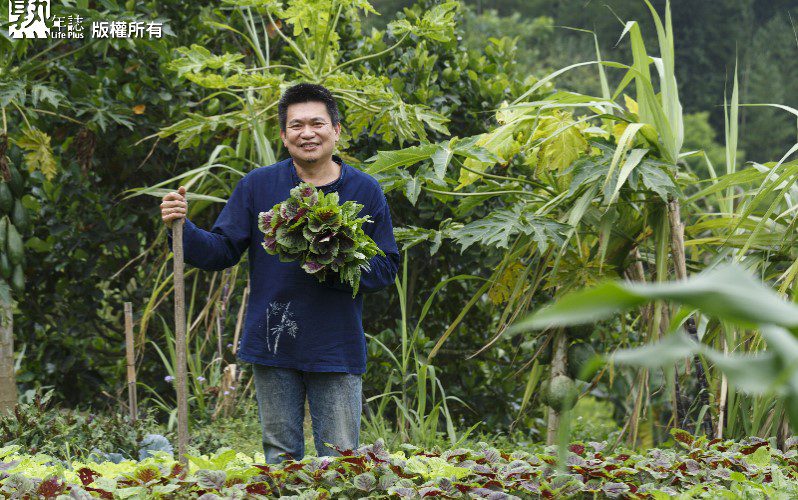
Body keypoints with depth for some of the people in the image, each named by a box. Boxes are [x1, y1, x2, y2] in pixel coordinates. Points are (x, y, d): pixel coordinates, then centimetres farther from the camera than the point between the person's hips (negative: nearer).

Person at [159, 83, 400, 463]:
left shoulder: (365, 191, 2)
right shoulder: (257, 186, 3)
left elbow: (385, 269, 2)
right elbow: (221, 251, 4)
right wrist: (181, 228, -14)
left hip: (337, 347, -1)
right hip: (273, 344, 1)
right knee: (281, 456, 8)